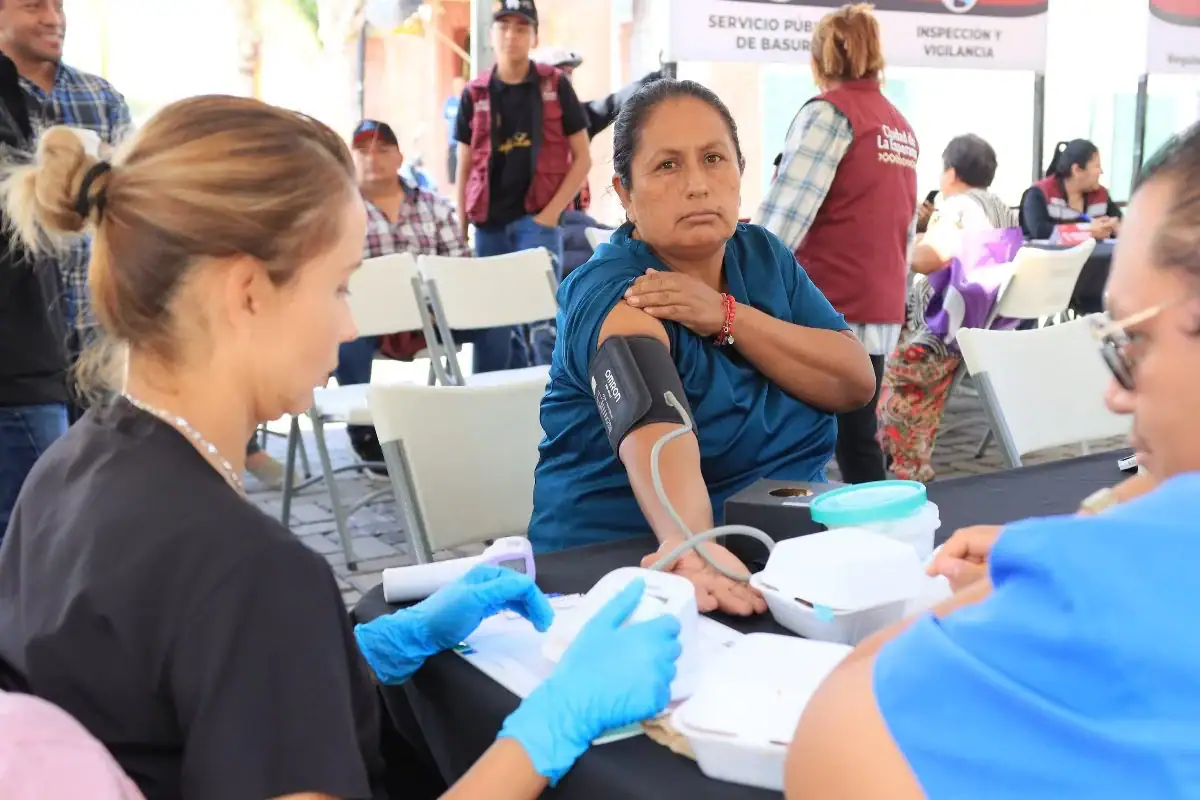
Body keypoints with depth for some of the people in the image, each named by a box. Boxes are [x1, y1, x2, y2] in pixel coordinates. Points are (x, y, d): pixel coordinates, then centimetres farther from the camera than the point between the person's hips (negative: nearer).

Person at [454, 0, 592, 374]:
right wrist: (460, 231, 4)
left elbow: (582, 157, 1)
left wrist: (552, 211, -8)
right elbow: (464, 168, 10)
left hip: (537, 217, -3)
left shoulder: (555, 86, 1)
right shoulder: (474, 95, 6)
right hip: (490, 223, 3)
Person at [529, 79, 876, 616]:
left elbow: (857, 383, -5)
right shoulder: (612, 295, -15)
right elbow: (654, 430, -34)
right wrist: (688, 544, -52)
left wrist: (727, 316, -17)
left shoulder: (763, 256, 4)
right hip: (638, 565, -5)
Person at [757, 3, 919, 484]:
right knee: (857, 443, 12)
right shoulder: (902, 127, 15)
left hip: (827, 312, -7)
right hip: (879, 312, 7)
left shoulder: (829, 111, -7)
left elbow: (783, 218, -16)